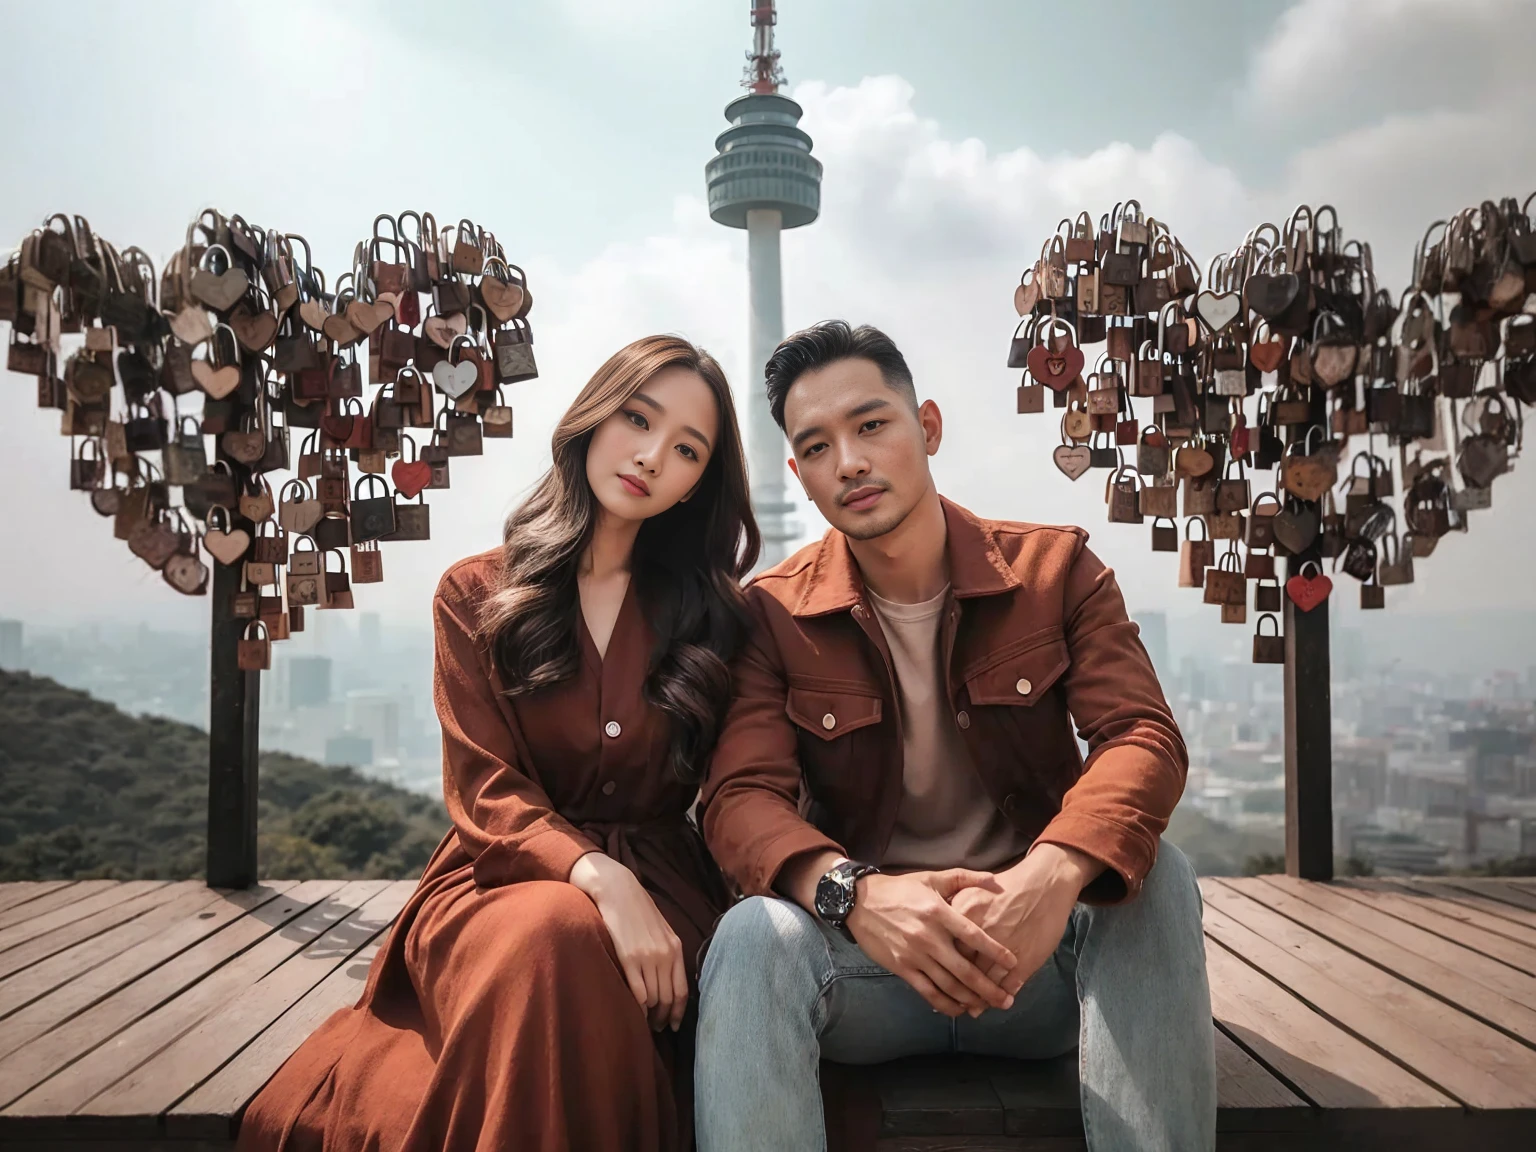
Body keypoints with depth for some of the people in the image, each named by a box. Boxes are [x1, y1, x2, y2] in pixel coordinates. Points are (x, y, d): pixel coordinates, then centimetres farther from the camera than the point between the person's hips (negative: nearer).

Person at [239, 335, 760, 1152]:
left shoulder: (714, 614, 8)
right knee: (553, 936, -36)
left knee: (567, 946, -33)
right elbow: (488, 794, -7)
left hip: (657, 886, 1)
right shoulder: (476, 595, 4)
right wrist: (597, 877, -26)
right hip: (502, 881, 0)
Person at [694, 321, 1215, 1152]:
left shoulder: (1055, 570, -1)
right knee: (753, 938, -32)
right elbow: (741, 798, -13)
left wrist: (1055, 875, -37)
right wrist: (855, 894, -36)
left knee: (1154, 879, -29)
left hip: (1039, 955, 1)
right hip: (865, 951, -1)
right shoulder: (774, 615, -2)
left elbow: (1141, 738, -14)